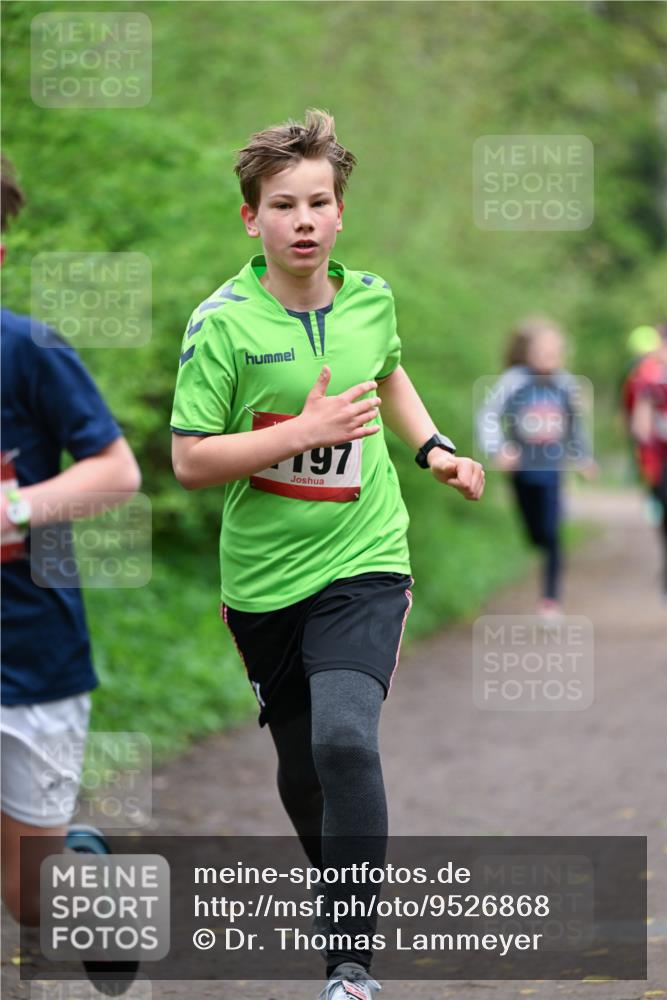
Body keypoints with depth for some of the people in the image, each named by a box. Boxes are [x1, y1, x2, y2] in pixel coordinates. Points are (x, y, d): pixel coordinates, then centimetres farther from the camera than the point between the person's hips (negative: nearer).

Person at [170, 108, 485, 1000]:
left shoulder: (371, 298, 1)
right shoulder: (222, 323, -11)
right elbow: (190, 460, -13)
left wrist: (434, 448, 11)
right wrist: (303, 431, -21)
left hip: (361, 565, 0)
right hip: (263, 581, 0)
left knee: (345, 739, -23)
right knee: (301, 772, 13)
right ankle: (341, 886, 44)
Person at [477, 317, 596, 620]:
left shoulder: (565, 383, 1)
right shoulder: (513, 381, -9)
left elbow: (575, 422, 16)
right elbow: (489, 415, -8)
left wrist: (582, 457, 22)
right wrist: (496, 450, -21)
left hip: (551, 469, 1)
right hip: (522, 470, -1)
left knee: (551, 536, -7)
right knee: (533, 535, 8)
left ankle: (551, 600, -3)